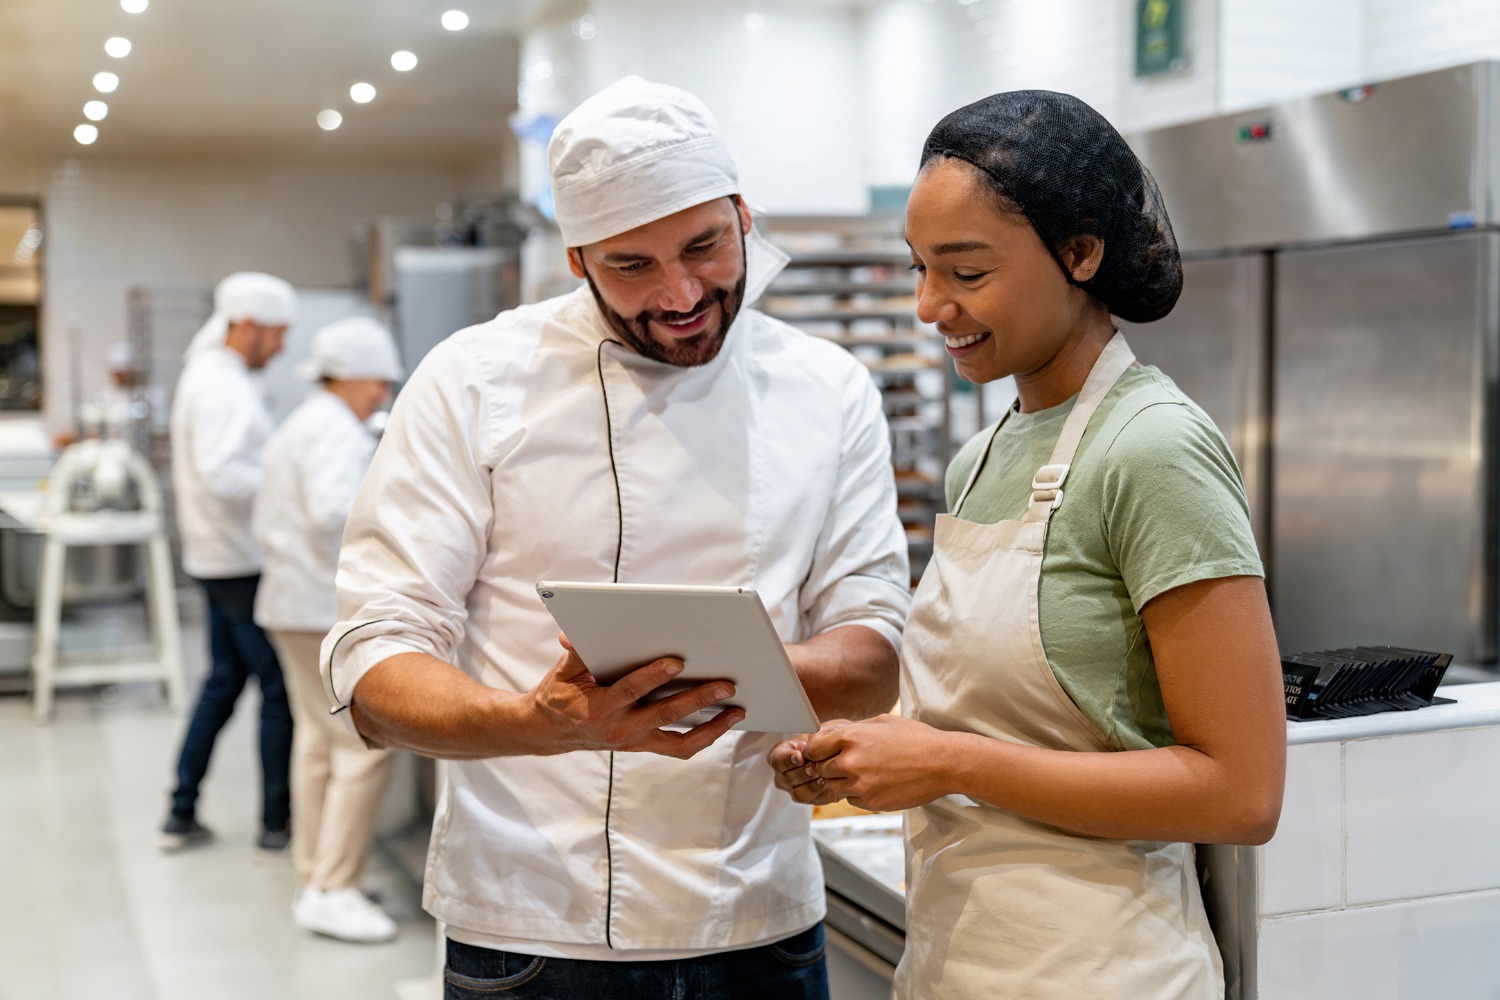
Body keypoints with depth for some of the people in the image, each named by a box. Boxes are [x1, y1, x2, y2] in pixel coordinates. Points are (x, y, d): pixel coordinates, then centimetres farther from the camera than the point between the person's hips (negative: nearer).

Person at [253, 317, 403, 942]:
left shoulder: (298, 426, 20)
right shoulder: (337, 431, -14)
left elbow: (268, 522, 23)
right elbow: (333, 510, -31)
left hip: (292, 602, 11)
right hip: (328, 609, -11)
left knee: (319, 743, 14)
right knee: (368, 746, -9)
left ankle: (314, 879, 20)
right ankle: (332, 891, -7)